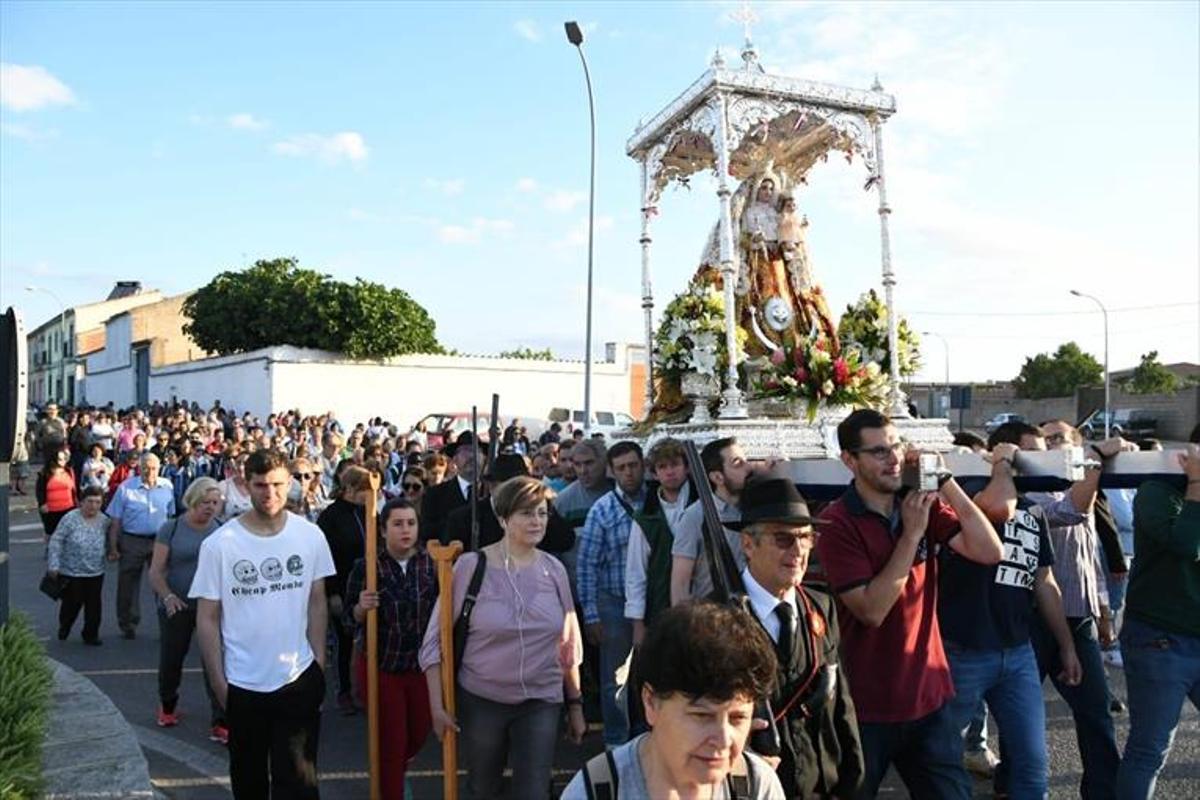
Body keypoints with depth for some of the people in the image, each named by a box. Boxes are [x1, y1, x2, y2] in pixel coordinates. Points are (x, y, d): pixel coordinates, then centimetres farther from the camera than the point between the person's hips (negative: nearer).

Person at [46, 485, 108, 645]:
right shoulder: (70, 519, -11)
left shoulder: (104, 521, 1)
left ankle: (91, 635, 19)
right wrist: (54, 565, -12)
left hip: (96, 572, 3)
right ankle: (63, 629, 36)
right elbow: (56, 541, -9)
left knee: (93, 605, 6)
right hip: (71, 572, -3)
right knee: (72, 603, 9)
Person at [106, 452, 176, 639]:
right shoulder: (126, 487, -6)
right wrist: (113, 548, -6)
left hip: (159, 540, 1)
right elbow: (115, 520, -4)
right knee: (128, 584, 8)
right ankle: (128, 624, 22)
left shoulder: (167, 487, 1)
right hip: (132, 541, -1)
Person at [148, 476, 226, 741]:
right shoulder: (171, 528, -2)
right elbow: (156, 570, -5)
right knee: (171, 660, 16)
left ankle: (220, 723, 0)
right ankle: (167, 706, 44)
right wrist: (168, 596, -20)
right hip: (177, 607, 0)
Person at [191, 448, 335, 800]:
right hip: (242, 684, 0)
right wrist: (218, 681, -4)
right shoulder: (219, 543, -11)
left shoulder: (311, 535, -6)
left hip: (300, 680, 0)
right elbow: (207, 618, -5)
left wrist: (319, 662, 2)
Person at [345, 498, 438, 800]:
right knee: (390, 740, 6)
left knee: (419, 733, 19)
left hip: (423, 665, 3)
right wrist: (361, 608, -23)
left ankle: (396, 773, 52)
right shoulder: (366, 566, -10)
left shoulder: (432, 564, -8)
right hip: (380, 667, -2)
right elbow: (350, 618, -3)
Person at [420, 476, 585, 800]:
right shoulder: (470, 566, -11)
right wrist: (437, 704, -9)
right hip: (480, 700, -1)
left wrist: (576, 704, 9)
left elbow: (568, 646, 6)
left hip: (541, 702, 1)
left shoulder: (554, 569, -1)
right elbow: (436, 640, -7)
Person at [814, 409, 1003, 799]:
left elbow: (990, 552, -7)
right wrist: (912, 533, -23)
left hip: (927, 697, 5)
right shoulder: (836, 523, -16)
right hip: (865, 707, -4)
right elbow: (872, 610, -22)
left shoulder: (922, 504, 2)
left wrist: (946, 482, -14)